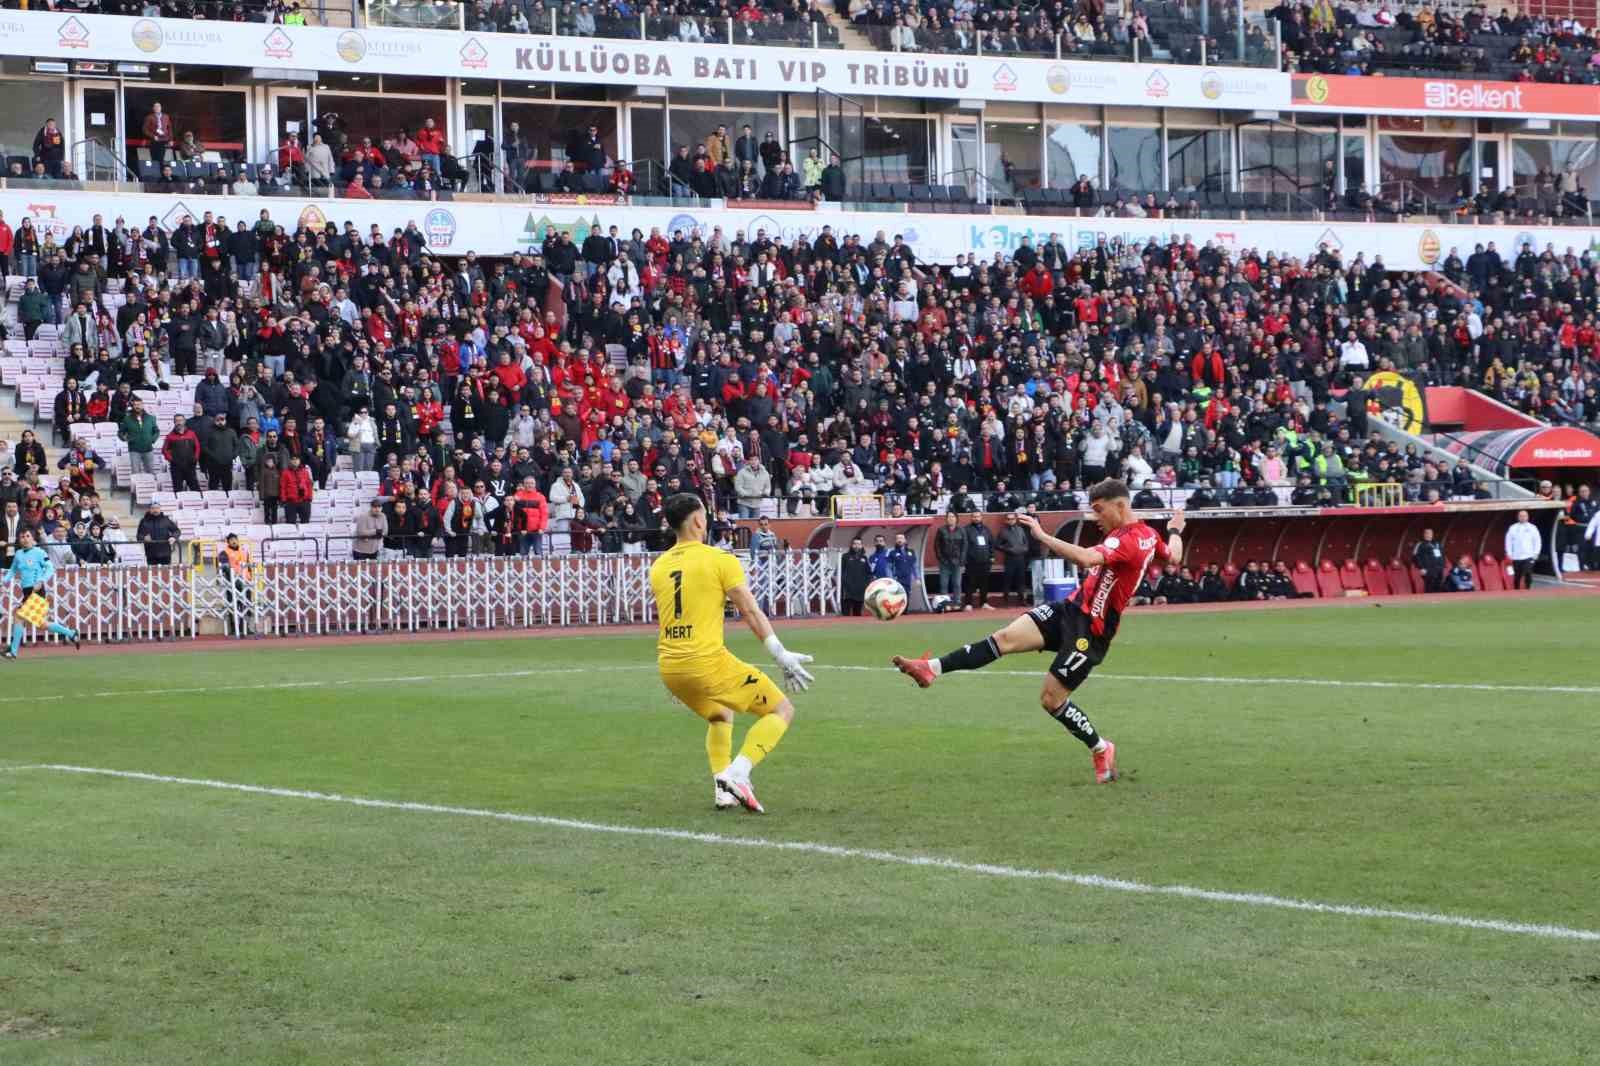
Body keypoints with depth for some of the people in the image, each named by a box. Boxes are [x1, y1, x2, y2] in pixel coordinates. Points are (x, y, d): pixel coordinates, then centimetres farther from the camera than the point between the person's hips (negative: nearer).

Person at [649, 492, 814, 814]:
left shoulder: (658, 567, 11)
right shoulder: (719, 560, -6)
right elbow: (751, 612, -8)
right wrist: (782, 656, -5)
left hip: (669, 667, 7)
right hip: (708, 663, -7)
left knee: (720, 716, 33)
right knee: (782, 710, 6)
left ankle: (722, 789, 16)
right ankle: (737, 774, -13)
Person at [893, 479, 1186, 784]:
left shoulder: (1128, 539, -23)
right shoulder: (1148, 534, 8)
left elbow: (1086, 558, -39)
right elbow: (1173, 558, 26)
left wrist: (1043, 536, -33)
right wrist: (1175, 532, 45)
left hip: (1090, 632, -9)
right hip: (1070, 609, 9)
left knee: (1051, 699, -4)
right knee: (1007, 637, -12)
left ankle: (1101, 749, 18)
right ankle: (933, 668, -22)